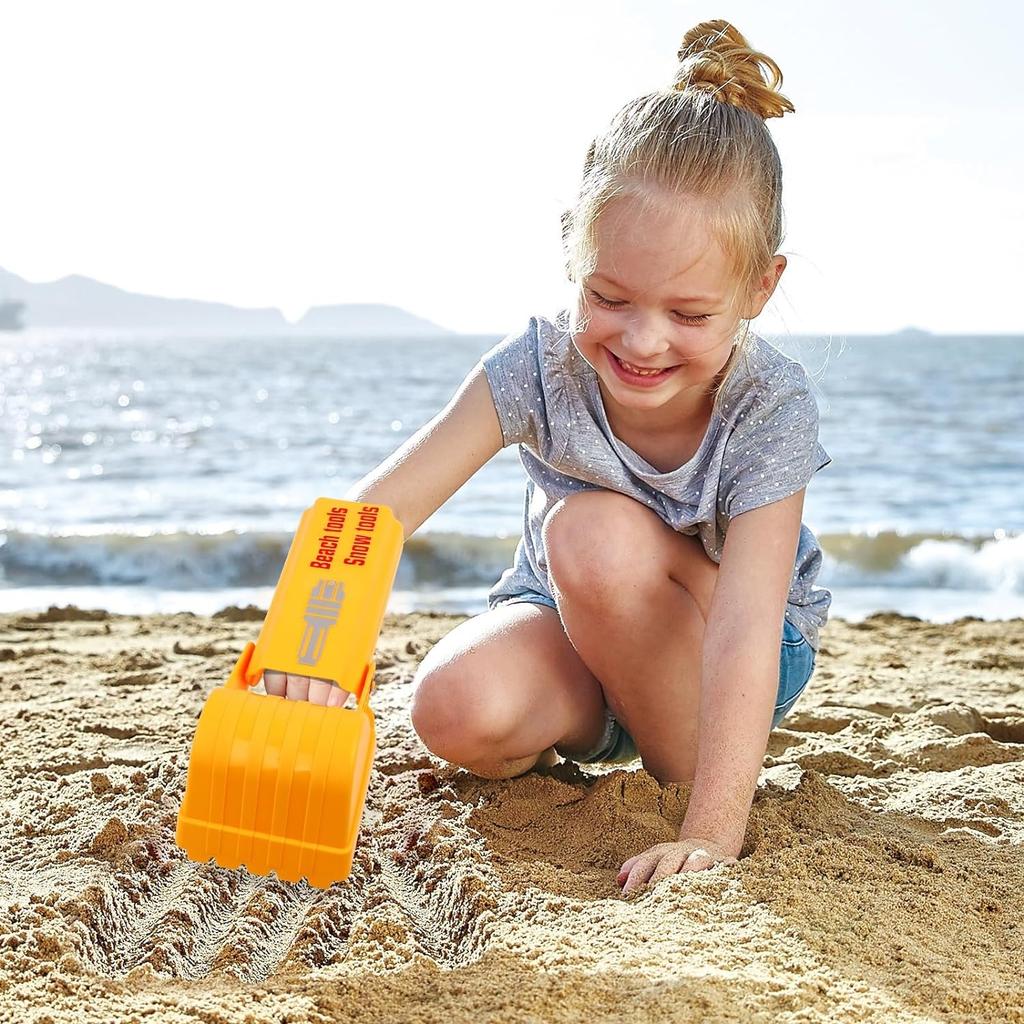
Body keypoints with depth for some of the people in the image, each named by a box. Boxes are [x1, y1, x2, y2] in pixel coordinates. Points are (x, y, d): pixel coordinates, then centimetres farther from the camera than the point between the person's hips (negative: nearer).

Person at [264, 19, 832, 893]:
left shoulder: (771, 407, -28)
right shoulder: (542, 363, -22)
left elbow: (746, 632, -36)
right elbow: (383, 505, -30)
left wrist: (711, 835, -45)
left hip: (721, 655, -1)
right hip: (565, 628, 2)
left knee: (598, 533, -33)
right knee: (458, 710, -31)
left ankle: (682, 772, -13)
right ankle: (564, 742, 4)